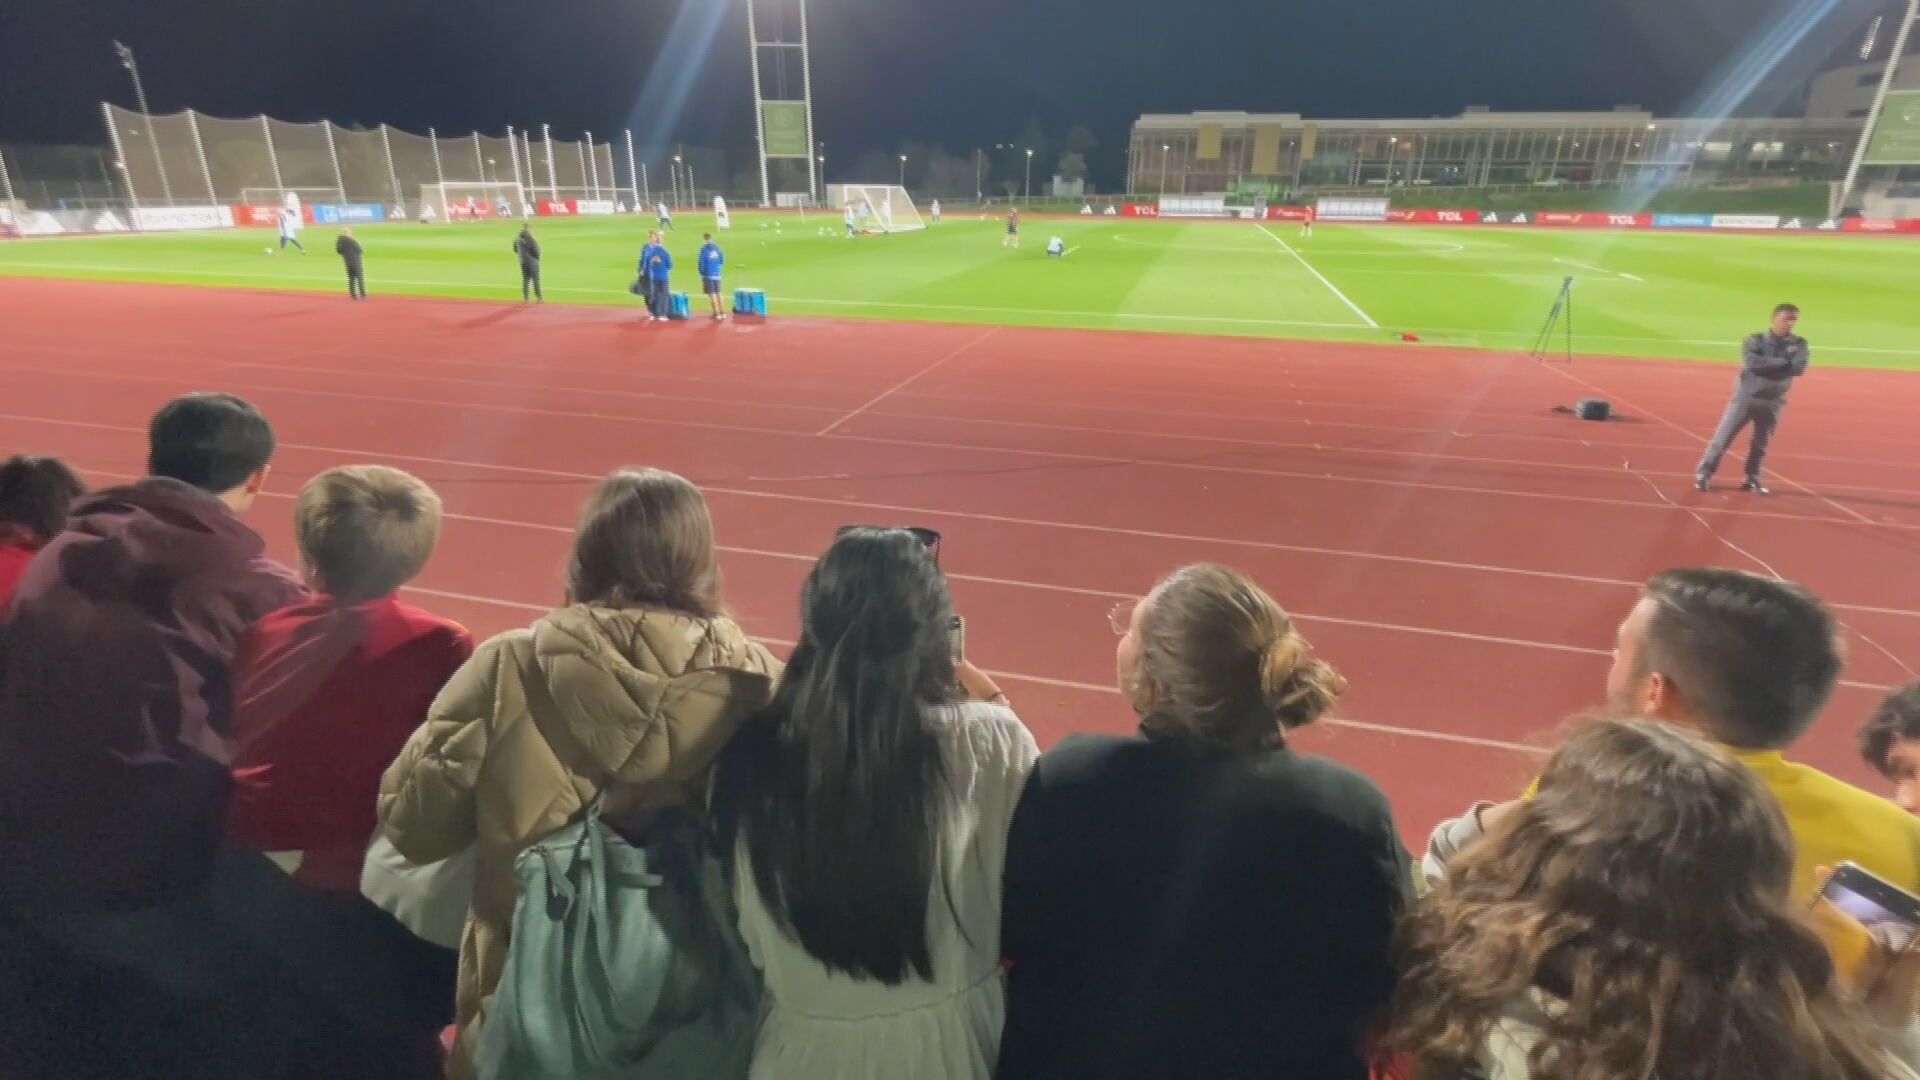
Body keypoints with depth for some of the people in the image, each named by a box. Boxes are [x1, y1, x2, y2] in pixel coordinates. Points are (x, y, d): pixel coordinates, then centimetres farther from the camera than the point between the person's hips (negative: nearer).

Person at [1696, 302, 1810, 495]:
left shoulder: (1799, 344, 0)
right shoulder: (1755, 340, -7)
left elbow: (1799, 368, -15)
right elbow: (1752, 363, -24)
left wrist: (1765, 366, -18)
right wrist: (1783, 362, -18)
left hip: (1772, 402, 3)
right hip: (1745, 397, -3)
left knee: (1762, 442, 11)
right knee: (1724, 437, -4)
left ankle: (1753, 478, 23)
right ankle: (1704, 473, 4)